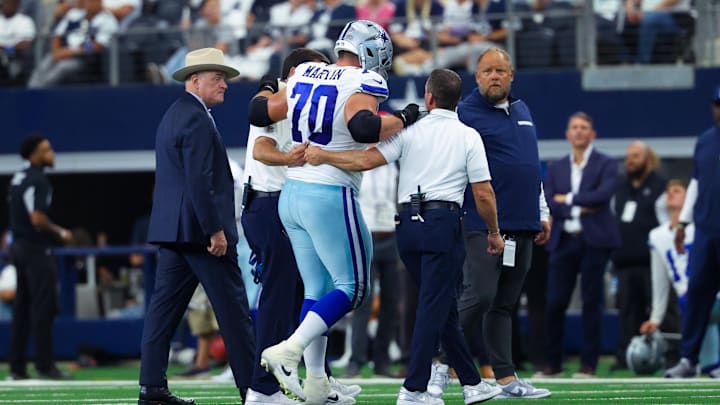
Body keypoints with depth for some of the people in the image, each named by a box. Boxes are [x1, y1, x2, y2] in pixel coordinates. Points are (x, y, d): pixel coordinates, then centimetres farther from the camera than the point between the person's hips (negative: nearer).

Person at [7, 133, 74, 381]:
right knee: (43, 308, -5)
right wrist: (60, 233, -9)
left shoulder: (18, 179, 13)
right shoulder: (38, 181, -16)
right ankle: (45, 367, -5)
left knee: (21, 309, 11)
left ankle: (17, 367, 12)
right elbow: (37, 219, -23)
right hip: (36, 250, -9)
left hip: (18, 247, 9)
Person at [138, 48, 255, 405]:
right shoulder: (196, 119, -13)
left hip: (170, 228, 10)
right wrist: (215, 230, -21)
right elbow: (199, 180, -21)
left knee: (165, 306, 5)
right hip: (198, 227, -10)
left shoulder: (174, 115, 19)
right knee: (232, 308, -6)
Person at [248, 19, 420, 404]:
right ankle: (288, 351, -13)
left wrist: (267, 90, 35)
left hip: (291, 195, 7)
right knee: (352, 286, 2)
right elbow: (364, 128, -29)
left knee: (317, 288, 14)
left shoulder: (304, 76, 8)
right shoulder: (361, 85, -10)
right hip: (330, 197, -7)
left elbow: (259, 113, 14)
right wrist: (401, 120, -12)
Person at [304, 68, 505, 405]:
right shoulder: (468, 137, 3)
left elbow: (367, 161, -7)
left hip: (408, 225, 3)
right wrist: (494, 233, 13)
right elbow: (483, 194, 0)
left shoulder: (409, 130, 5)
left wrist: (323, 156, 2)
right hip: (444, 223, -3)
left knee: (442, 305, 13)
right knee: (435, 306, -3)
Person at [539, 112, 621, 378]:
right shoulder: (557, 168, 14)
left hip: (594, 240, -3)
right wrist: (579, 209, -10)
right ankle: (553, 363, 7)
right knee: (554, 303, -2)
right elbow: (548, 203, 3)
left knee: (592, 302, -2)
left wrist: (569, 199, -7)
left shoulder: (605, 164, 3)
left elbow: (604, 193, -14)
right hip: (563, 241, 3)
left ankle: (589, 363, 3)